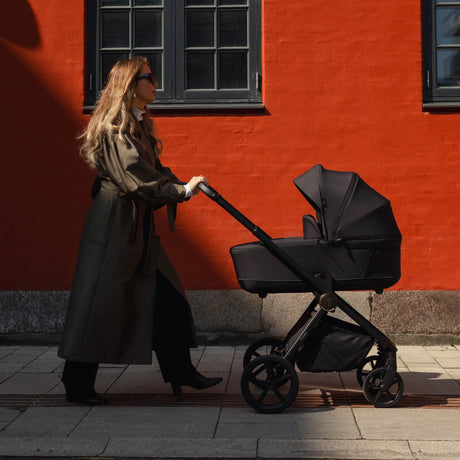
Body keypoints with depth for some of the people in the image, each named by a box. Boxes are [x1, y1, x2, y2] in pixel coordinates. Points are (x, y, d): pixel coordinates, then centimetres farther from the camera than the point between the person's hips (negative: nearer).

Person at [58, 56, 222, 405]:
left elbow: (153, 171, 16)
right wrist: (182, 190, -25)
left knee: (166, 297, 8)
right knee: (100, 303, -3)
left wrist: (182, 185, -1)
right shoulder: (115, 128, -13)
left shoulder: (139, 126, 16)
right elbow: (136, 179, -22)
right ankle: (78, 385, 8)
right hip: (112, 227, -10)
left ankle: (180, 371, 16)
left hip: (138, 228, 10)